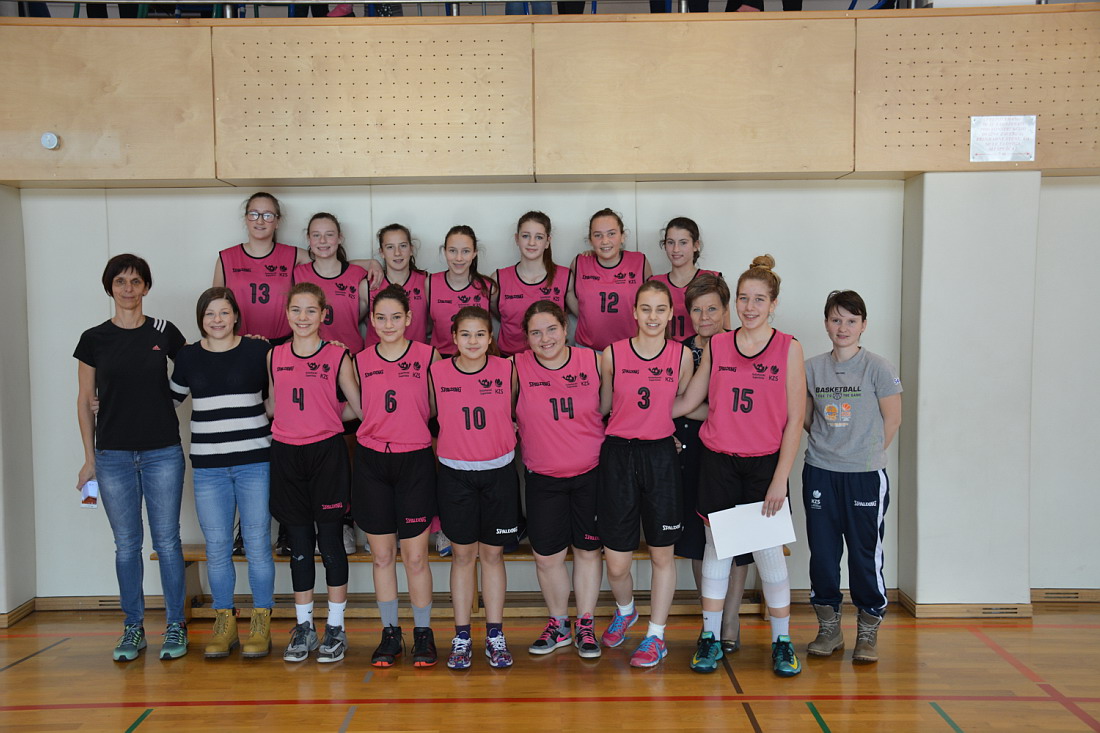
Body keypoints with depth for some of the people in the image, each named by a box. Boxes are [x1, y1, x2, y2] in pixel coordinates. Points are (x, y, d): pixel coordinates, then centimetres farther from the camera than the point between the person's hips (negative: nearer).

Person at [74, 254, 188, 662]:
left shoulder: (165, 333, 2)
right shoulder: (94, 339, 4)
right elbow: (85, 402, 7)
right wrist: (89, 458, 4)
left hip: (163, 453, -1)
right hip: (114, 456, 1)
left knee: (167, 540, 3)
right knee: (127, 544, 8)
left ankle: (176, 626, 14)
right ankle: (133, 628, 20)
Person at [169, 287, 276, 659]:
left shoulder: (259, 351, 0)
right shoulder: (188, 356, 8)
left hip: (255, 462, -2)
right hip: (208, 466, 2)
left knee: (257, 544, 0)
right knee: (217, 547, 5)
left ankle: (261, 624, 11)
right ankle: (224, 623, 18)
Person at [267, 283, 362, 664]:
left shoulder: (338, 356, -2)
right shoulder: (274, 356, 8)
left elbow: (360, 407, 1)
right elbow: (273, 407, 16)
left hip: (327, 452, -3)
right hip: (286, 454, 3)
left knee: (331, 541, 2)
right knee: (299, 543, 9)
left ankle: (335, 627, 14)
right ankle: (303, 626, 20)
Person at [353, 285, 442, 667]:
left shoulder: (428, 356, -2)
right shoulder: (361, 361, 5)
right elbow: (360, 408, 15)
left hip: (415, 462, -2)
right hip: (371, 463, 2)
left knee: (415, 556, 1)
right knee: (381, 555, 8)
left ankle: (423, 633, 17)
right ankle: (390, 633, 22)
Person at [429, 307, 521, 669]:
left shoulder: (506, 369, -4)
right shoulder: (438, 372, -5)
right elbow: (432, 416, 7)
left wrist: (499, 441, 1)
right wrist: (451, 446, 0)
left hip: (499, 472, 0)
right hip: (455, 473, 0)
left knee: (493, 554, 8)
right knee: (463, 554, 6)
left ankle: (495, 636, 18)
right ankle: (461, 637, 17)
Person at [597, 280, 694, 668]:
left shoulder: (682, 355, 1)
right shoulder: (613, 353, -1)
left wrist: (662, 424, 2)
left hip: (661, 455, 1)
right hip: (618, 456, 0)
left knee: (662, 552, 8)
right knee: (616, 561, 2)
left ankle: (656, 636, 25)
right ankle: (625, 611, 35)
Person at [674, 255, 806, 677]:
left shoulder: (788, 349, -3)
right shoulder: (716, 346, 4)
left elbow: (794, 420, -4)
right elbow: (688, 402, 11)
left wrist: (780, 479, -8)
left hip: (765, 464, -2)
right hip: (718, 462, 2)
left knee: (769, 551, 2)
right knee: (716, 547, 8)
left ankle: (782, 641, 20)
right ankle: (710, 638, 20)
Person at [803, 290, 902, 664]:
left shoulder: (877, 367, -4)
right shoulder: (812, 367, 5)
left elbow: (892, 419, 0)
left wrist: (867, 452, 2)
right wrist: (828, 446, 7)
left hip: (865, 475, -3)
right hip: (819, 473, 3)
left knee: (865, 552, 1)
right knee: (822, 552, 7)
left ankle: (868, 631, 17)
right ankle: (829, 628, 22)